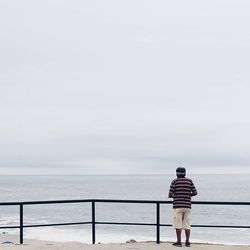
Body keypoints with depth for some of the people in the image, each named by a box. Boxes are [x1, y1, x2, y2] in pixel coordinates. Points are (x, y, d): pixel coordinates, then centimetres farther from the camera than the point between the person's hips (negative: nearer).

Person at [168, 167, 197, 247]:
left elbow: (170, 194, -7)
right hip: (187, 206, 3)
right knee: (187, 225, 7)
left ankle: (179, 242, 0)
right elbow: (195, 193, 7)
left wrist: (172, 196, 17)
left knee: (178, 225, 0)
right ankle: (187, 242, 6)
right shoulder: (189, 181, 7)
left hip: (177, 206, -3)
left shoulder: (174, 181, -3)